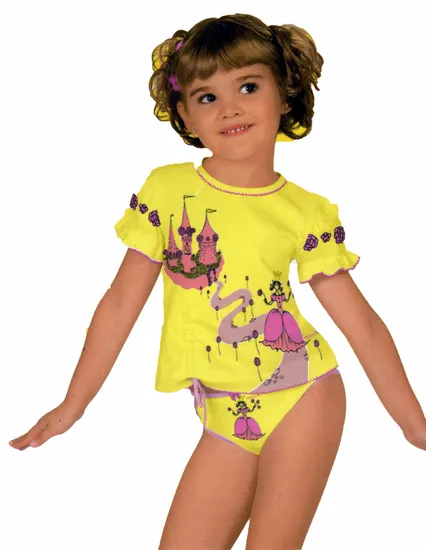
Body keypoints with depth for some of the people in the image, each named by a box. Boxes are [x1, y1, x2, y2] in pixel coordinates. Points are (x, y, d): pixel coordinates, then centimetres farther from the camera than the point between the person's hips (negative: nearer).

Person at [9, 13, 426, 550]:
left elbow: (362, 325, 0)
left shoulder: (309, 214, -4)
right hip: (224, 421, 2)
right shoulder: (167, 190, -2)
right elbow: (121, 302, 3)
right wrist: (72, 406, 6)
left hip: (305, 401, -2)